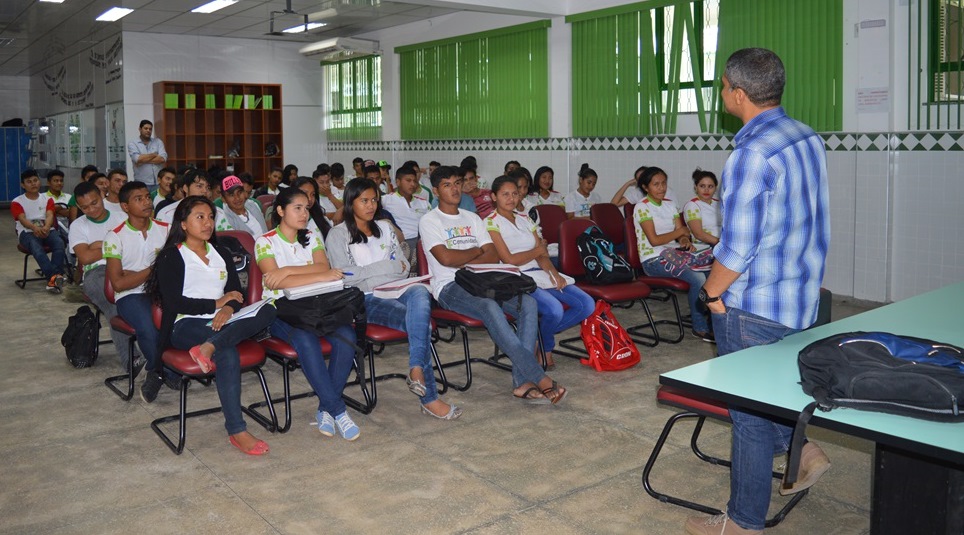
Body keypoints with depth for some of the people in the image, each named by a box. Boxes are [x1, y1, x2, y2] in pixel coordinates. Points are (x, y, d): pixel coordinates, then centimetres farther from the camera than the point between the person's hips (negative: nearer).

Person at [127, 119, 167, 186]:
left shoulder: (158, 142, 11)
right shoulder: (132, 144, 5)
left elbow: (162, 159, -4)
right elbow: (137, 159, -13)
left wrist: (144, 159, -8)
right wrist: (154, 154, -2)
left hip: (159, 182, 2)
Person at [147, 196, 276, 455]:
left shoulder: (222, 254, 24)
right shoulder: (172, 256, 7)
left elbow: (236, 294, 13)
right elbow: (174, 302, -7)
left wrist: (229, 308, -11)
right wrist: (217, 303, -7)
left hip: (220, 321, 5)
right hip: (185, 326, -5)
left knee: (267, 311, -25)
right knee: (228, 351, -37)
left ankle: (209, 346, -38)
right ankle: (237, 431, -38)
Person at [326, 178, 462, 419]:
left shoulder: (384, 228, 24)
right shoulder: (338, 235, 8)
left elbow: (404, 267, 16)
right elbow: (344, 275, -7)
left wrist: (368, 278, -2)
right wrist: (387, 266, -3)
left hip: (394, 291, 4)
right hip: (365, 300, -4)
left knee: (420, 291, -36)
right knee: (420, 322, -31)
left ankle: (416, 369, -44)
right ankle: (429, 398, -26)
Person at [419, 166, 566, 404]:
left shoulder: (472, 219, 22)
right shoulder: (429, 221, 5)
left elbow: (493, 255, 9)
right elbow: (445, 258, -12)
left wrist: (464, 263, -8)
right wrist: (477, 251, 4)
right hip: (449, 287, -6)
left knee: (528, 303, -22)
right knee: (490, 307, -36)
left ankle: (523, 381, -30)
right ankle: (539, 378, -35)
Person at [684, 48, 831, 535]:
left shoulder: (752, 155, -24)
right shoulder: (810, 139, 5)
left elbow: (737, 247, -24)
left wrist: (712, 291, -7)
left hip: (754, 308, -8)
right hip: (801, 297, 9)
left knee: (750, 413, 6)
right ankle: (803, 449, 30)